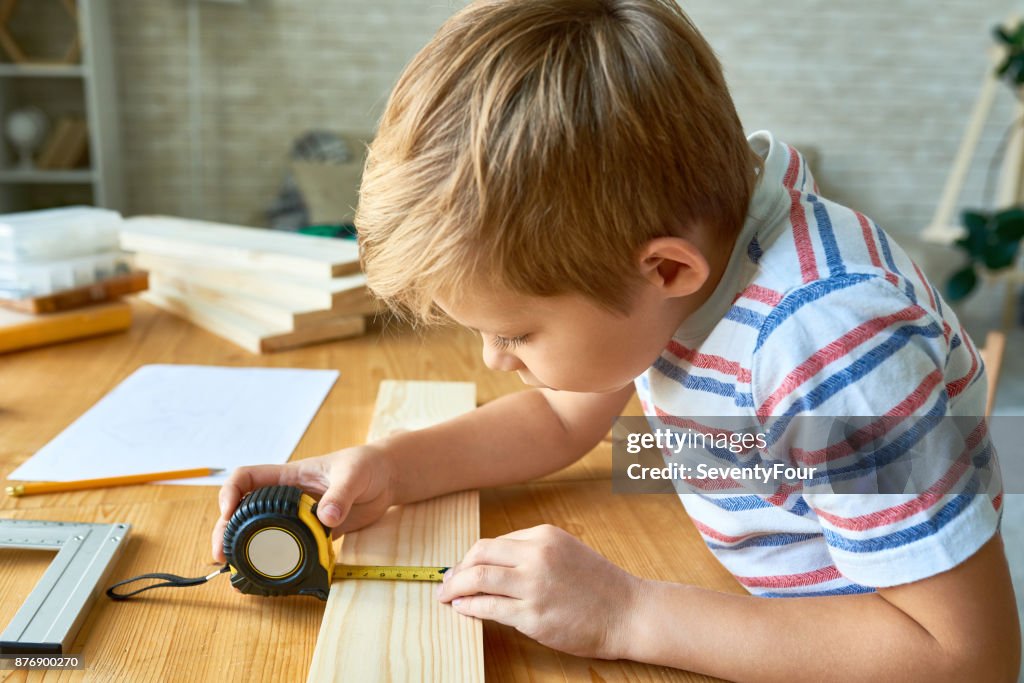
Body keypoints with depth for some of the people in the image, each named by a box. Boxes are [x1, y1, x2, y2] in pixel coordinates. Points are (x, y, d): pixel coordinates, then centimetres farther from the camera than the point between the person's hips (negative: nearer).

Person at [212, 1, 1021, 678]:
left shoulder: (830, 350, -34)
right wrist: (388, 466, -11)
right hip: (768, 600, 7)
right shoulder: (626, 229, -11)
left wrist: (630, 616, -29)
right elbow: (562, 416, 3)